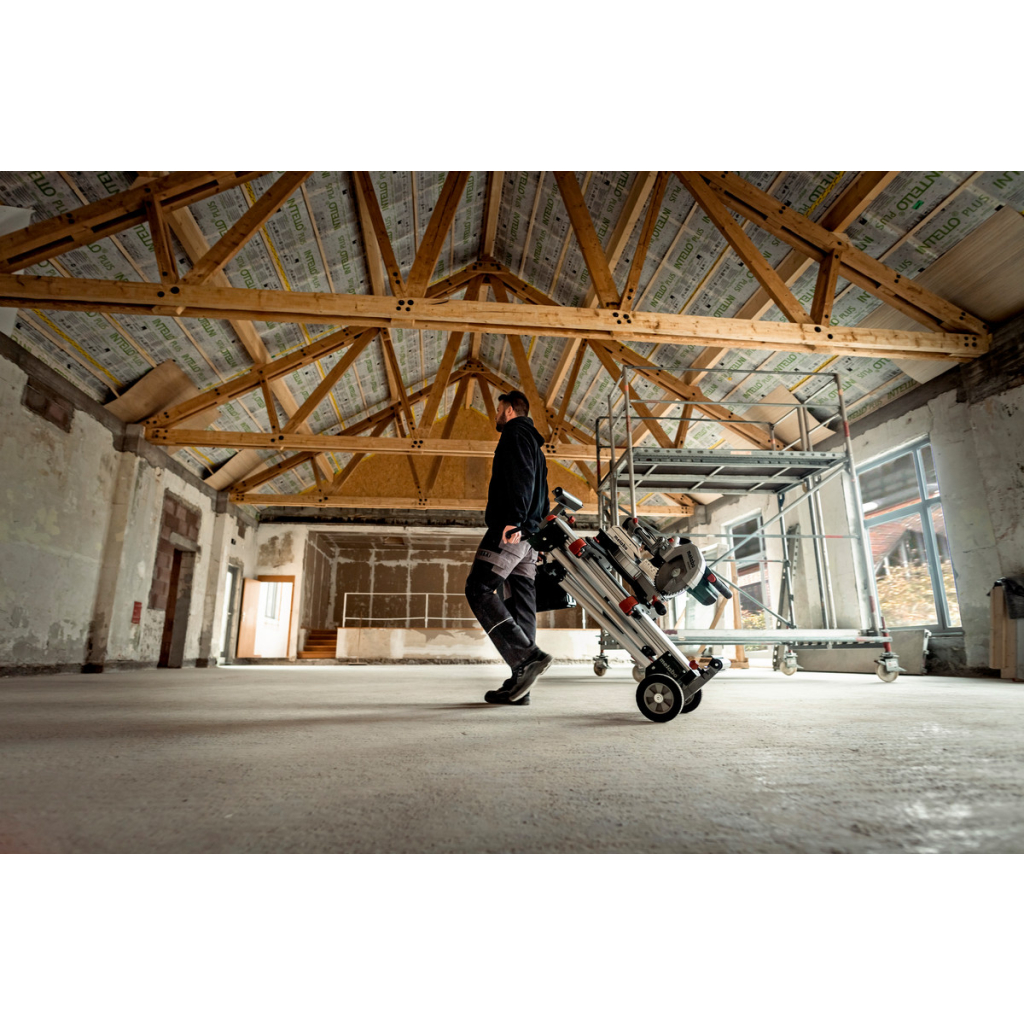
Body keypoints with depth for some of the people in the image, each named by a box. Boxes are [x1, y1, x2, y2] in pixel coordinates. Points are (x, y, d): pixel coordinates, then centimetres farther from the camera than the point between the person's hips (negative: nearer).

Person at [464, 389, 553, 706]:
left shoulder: (515, 433, 1)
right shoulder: (533, 444, 31)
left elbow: (520, 478, -16)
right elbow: (540, 493, 27)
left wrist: (513, 520, -25)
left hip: (511, 530, -10)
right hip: (528, 534, 10)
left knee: (479, 589, -14)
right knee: (520, 602, 3)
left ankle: (528, 656, -23)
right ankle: (520, 682, 1)